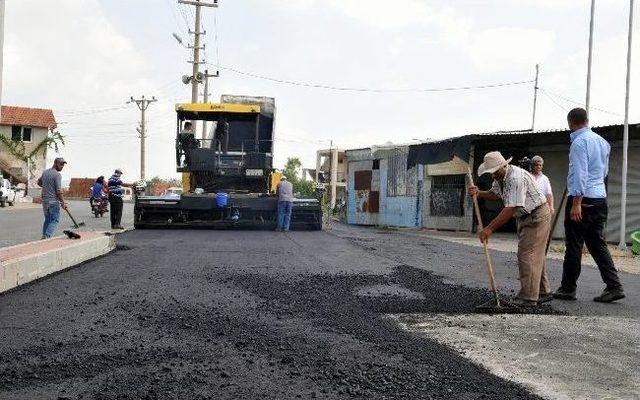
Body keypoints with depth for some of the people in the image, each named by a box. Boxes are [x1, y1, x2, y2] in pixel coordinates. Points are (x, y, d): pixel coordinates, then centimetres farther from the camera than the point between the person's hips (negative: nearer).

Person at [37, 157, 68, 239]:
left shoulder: (45, 172, 12)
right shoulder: (57, 175, -13)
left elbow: (39, 182, 29)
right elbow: (59, 191, -16)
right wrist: (63, 203, -11)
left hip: (44, 201, 8)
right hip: (54, 201, -8)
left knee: (47, 219, 17)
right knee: (55, 220, -3)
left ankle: (44, 236, 19)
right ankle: (47, 236, -15)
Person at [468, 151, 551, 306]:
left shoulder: (516, 178, -30)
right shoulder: (500, 176, 1)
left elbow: (510, 209, -33)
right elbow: (495, 194, 13)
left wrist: (489, 229, -32)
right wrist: (479, 193, -8)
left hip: (537, 216, -10)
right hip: (526, 217, 10)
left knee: (527, 254, -13)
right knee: (535, 256, 14)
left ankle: (528, 298, -10)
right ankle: (542, 293, 23)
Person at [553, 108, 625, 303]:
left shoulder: (579, 142, -11)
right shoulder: (602, 141, 14)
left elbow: (580, 174, -18)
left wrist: (576, 203, -20)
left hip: (583, 199, -8)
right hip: (601, 198, 8)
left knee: (574, 245, -1)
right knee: (597, 243, 11)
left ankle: (568, 288, 6)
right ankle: (614, 286, 5)